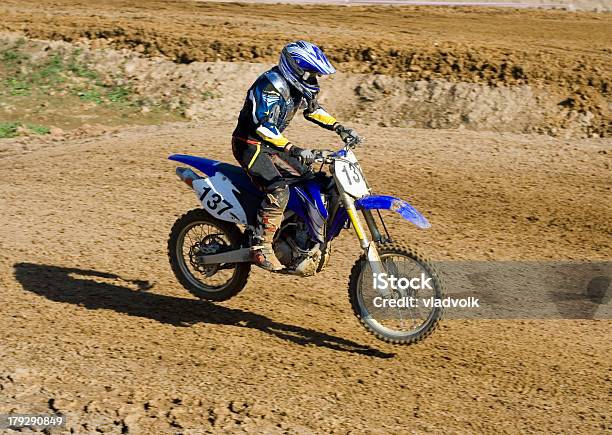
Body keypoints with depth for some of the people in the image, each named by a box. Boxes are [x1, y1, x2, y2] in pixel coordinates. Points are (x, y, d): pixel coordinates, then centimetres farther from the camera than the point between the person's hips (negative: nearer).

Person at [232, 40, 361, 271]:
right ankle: (261, 248, -23)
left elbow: (313, 109, 22)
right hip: (250, 144, -9)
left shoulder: (298, 85, 4)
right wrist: (294, 150, -43)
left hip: (272, 144, 10)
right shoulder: (271, 85, -24)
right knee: (279, 191, -28)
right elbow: (263, 126, -34)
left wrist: (339, 127, 8)